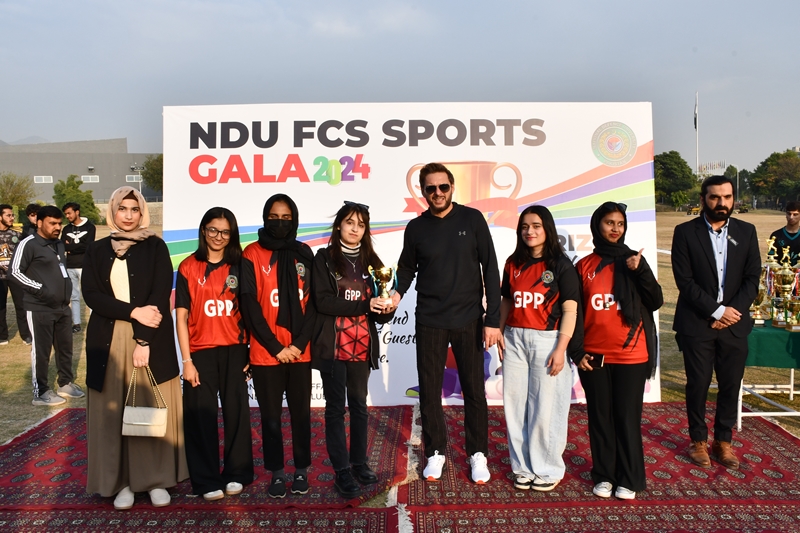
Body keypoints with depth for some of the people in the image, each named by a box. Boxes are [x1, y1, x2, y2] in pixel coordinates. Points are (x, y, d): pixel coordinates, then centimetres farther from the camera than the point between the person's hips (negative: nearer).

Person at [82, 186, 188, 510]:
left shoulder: (155, 247, 2)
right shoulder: (96, 251, 9)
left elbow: (161, 295, -7)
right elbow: (91, 295, -2)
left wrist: (144, 340, -14)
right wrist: (133, 311, -16)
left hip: (152, 340, -2)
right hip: (108, 340, 2)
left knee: (153, 409, 2)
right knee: (112, 411, 4)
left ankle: (157, 480, 13)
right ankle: (122, 482, 16)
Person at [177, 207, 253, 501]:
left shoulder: (238, 267, 5)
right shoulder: (188, 267, 0)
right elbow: (181, 316, -2)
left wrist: (249, 353, 0)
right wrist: (187, 360, -7)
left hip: (234, 351, 2)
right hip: (201, 352, -1)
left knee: (237, 411, 6)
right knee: (201, 415, 4)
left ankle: (236, 474, 22)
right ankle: (207, 480, 19)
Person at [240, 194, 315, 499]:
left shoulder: (303, 254, 6)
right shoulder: (252, 254, -1)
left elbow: (312, 302, 3)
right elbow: (250, 306, -5)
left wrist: (299, 343, -8)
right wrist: (276, 347, -9)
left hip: (300, 352, 2)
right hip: (266, 353, -2)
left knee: (301, 412, 9)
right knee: (271, 416, 7)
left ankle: (301, 470, 24)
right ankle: (276, 473, 22)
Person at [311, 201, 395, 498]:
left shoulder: (371, 261, 9)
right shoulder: (325, 258, -2)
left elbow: (378, 310, 6)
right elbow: (322, 301, -14)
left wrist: (386, 309, -18)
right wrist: (365, 305, -21)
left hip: (362, 346, 4)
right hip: (332, 345, -4)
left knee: (359, 404, 13)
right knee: (336, 407, 3)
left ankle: (359, 462, 28)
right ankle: (341, 471, 11)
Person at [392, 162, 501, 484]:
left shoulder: (472, 219, -3)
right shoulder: (416, 228, 2)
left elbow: (490, 270, -3)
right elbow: (407, 269, 11)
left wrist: (493, 319, -8)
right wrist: (397, 293, -12)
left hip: (469, 320, -1)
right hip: (429, 322, 2)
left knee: (474, 390, 7)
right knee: (429, 390, 8)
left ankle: (478, 453, 25)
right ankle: (435, 452, 27)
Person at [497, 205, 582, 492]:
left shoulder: (561, 265, -3)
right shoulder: (513, 264, 10)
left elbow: (569, 310, -6)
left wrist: (560, 349, -13)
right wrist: (499, 331, 3)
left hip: (547, 340, -4)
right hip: (515, 339, 5)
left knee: (546, 409, 0)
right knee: (516, 405, 8)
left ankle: (548, 470, 18)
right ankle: (523, 467, 22)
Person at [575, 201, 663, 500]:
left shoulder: (633, 261, 3)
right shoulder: (584, 266, 5)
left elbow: (655, 302, -3)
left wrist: (640, 271, -16)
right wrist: (577, 351, 3)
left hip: (630, 355, -1)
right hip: (593, 355, 1)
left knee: (627, 418, 5)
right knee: (600, 417, 9)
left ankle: (629, 479, 19)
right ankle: (604, 476, 22)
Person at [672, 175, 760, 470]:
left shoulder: (746, 232, 7)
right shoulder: (685, 232, -3)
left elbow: (752, 278, 4)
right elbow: (684, 280, -9)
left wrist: (733, 311, -9)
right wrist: (717, 311, -13)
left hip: (734, 323, 3)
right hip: (697, 324, -3)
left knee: (730, 385, 8)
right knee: (698, 384, 5)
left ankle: (723, 441, 24)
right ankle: (699, 440, 21)